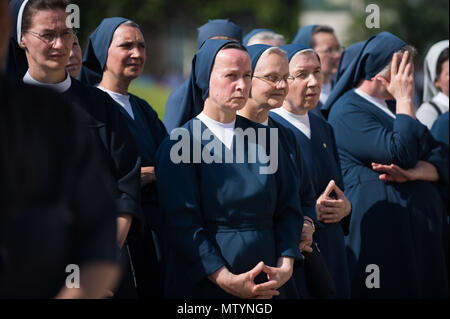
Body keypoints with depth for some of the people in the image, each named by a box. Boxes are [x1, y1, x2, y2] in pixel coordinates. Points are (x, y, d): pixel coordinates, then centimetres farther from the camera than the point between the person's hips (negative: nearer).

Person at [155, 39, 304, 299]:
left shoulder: (264, 138, 7)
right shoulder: (179, 145, -6)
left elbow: (288, 208, 5)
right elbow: (183, 224, -13)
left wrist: (286, 266, -11)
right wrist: (227, 280, -21)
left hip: (268, 284, 4)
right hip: (206, 285, -4)